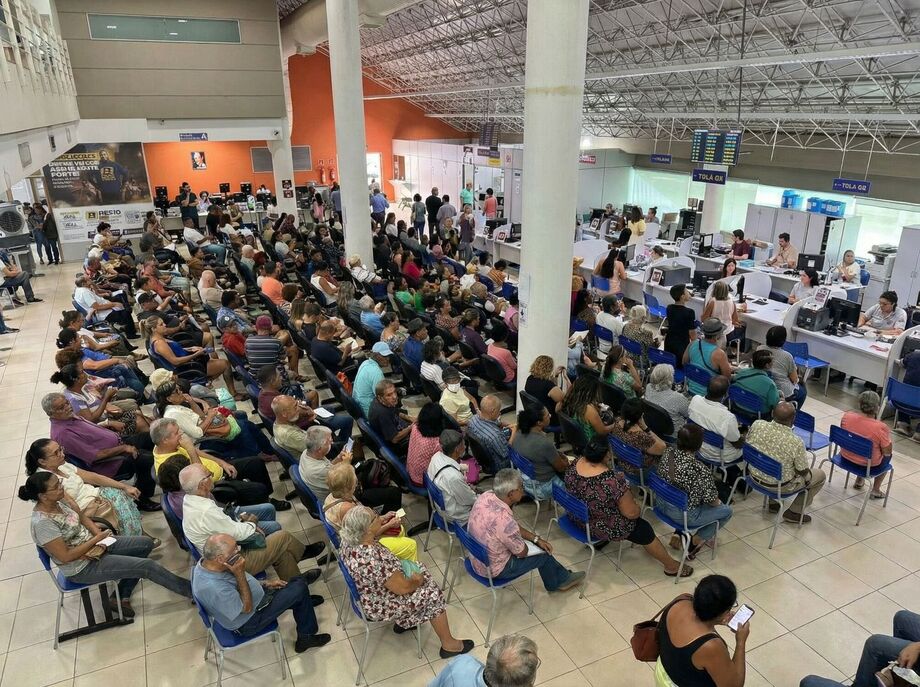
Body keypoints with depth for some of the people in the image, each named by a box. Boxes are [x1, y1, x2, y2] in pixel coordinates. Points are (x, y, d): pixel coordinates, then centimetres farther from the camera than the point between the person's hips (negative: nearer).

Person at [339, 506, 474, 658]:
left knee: (419, 569, 19)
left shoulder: (350, 539, -15)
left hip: (366, 593, 8)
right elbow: (404, 588, -26)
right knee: (433, 594, 3)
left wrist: (385, 525, 2)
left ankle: (402, 621, 33)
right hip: (380, 607, -8)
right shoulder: (374, 559, -40)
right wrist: (417, 580, -7)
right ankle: (449, 645, 20)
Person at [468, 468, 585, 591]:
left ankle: (560, 578, 38)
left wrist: (536, 538, 5)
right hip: (493, 569, -7)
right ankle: (561, 580, 40)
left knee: (539, 544, 20)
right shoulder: (504, 520, -37)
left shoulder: (486, 496, -13)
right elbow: (522, 552, -17)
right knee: (544, 553, 12)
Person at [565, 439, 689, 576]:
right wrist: (637, 509, -1)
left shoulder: (575, 464, -14)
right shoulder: (612, 480, -34)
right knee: (645, 530, 14)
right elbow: (631, 513, -23)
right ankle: (671, 566, 29)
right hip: (602, 527, -7)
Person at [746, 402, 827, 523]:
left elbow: (747, 443, -1)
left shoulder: (757, 425, -20)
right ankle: (794, 512, 21)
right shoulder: (796, 443, -30)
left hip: (755, 476, 5)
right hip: (779, 485, -5)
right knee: (820, 475, 18)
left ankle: (774, 502, 33)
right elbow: (803, 472, -15)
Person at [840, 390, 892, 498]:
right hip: (869, 464, -3)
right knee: (887, 456, 29)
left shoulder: (846, 416, -18)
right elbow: (887, 452, -16)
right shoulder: (880, 428, -29)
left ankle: (859, 480, 42)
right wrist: (888, 437, -2)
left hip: (846, 456, 3)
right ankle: (875, 490, 34)